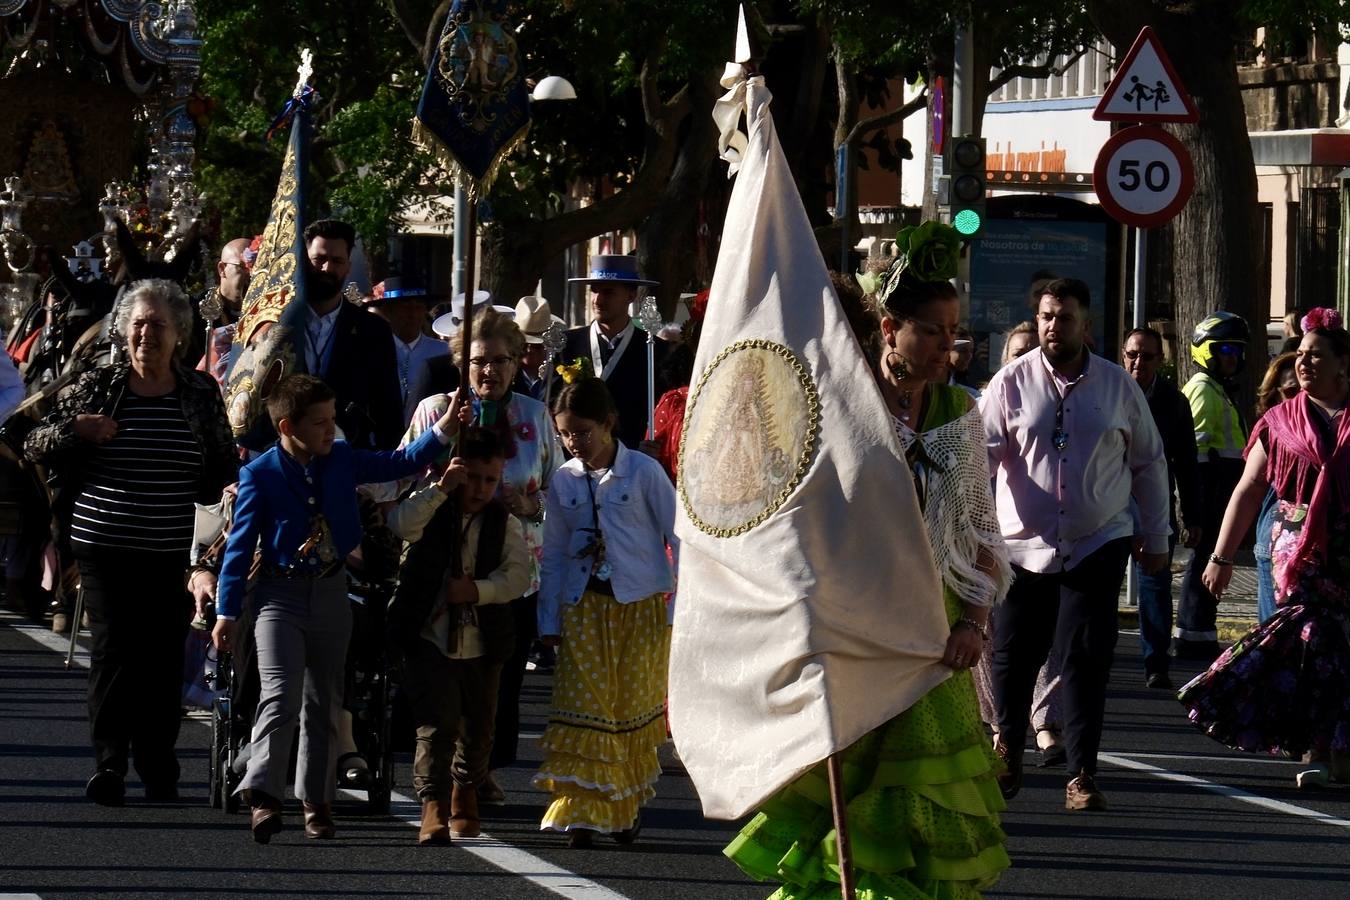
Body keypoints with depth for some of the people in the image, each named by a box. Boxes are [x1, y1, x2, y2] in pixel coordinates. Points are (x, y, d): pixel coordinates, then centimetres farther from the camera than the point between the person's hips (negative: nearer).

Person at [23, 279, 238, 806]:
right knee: (113, 648, -9)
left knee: (164, 655, 1)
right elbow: (35, 448, 7)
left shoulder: (202, 394, 8)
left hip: (174, 553, 1)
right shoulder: (97, 386, 4)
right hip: (104, 545, -1)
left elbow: (226, 467, 19)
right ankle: (109, 763, -9)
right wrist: (75, 430, -12)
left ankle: (159, 769, 11)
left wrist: (225, 491, -3)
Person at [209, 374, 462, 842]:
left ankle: (317, 801, 18)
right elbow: (240, 543, -6)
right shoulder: (260, 475, -9)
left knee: (324, 702, 10)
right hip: (280, 593, -5)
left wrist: (443, 431, -5)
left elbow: (400, 463, 10)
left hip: (330, 592, 5)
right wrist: (225, 612, -8)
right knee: (281, 695, -19)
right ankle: (263, 796, -23)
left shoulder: (342, 460, 3)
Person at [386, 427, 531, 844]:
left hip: (482, 642, 3)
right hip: (430, 638, -3)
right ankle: (434, 807, -17)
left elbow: (518, 574, -5)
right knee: (436, 724, -14)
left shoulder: (504, 522, 6)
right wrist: (441, 488, -28)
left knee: (477, 729, 14)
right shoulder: (433, 508, 2)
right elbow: (401, 524, -21)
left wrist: (478, 590, -20)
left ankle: (465, 793, 37)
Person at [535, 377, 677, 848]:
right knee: (583, 706, -7)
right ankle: (580, 813, -9)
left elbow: (679, 536, -2)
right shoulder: (564, 480, 5)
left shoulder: (643, 472, -6)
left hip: (641, 606, -2)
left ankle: (627, 806, 22)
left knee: (633, 705, 4)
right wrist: (549, 619, 8)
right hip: (583, 608, 2)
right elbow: (554, 553, 11)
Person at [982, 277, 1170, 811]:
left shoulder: (1118, 386, 4)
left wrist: (1156, 538, 13)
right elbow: (984, 452, -8)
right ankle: (1006, 759, 25)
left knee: (1087, 658, -6)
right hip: (1023, 545, 0)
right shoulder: (1011, 383, 0)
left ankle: (1082, 776, 0)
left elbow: (1149, 463, 13)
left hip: (1097, 545, 0)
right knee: (1013, 656, 4)